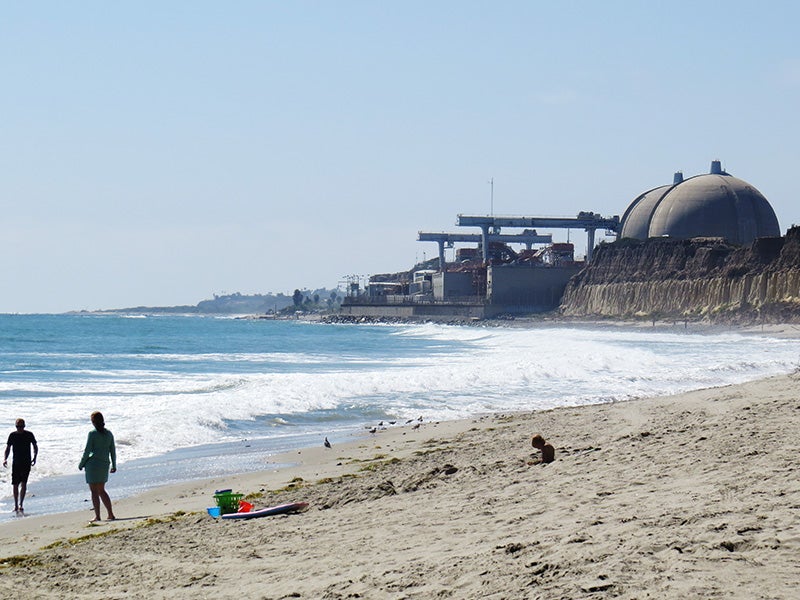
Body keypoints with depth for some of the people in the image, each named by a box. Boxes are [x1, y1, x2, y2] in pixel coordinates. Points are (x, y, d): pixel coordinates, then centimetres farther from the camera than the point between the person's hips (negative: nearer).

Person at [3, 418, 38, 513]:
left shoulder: (29, 435, -3)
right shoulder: (12, 435, 1)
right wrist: (5, 459, -9)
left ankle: (20, 505, -9)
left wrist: (34, 457, -6)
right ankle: (16, 506, 14)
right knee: (15, 485, 4)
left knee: (23, 483, -12)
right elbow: (8, 448, 6)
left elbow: (35, 447, 8)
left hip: (26, 463, -2)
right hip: (16, 462, 2)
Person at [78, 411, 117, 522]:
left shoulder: (92, 434, -11)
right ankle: (111, 514, 14)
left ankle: (97, 516, -2)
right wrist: (114, 465, 20)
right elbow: (112, 450, 11)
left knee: (94, 491, 0)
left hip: (93, 463, -6)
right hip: (104, 464, 6)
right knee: (101, 490, 18)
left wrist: (81, 464, 1)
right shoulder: (109, 434, 6)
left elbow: (87, 451, -10)